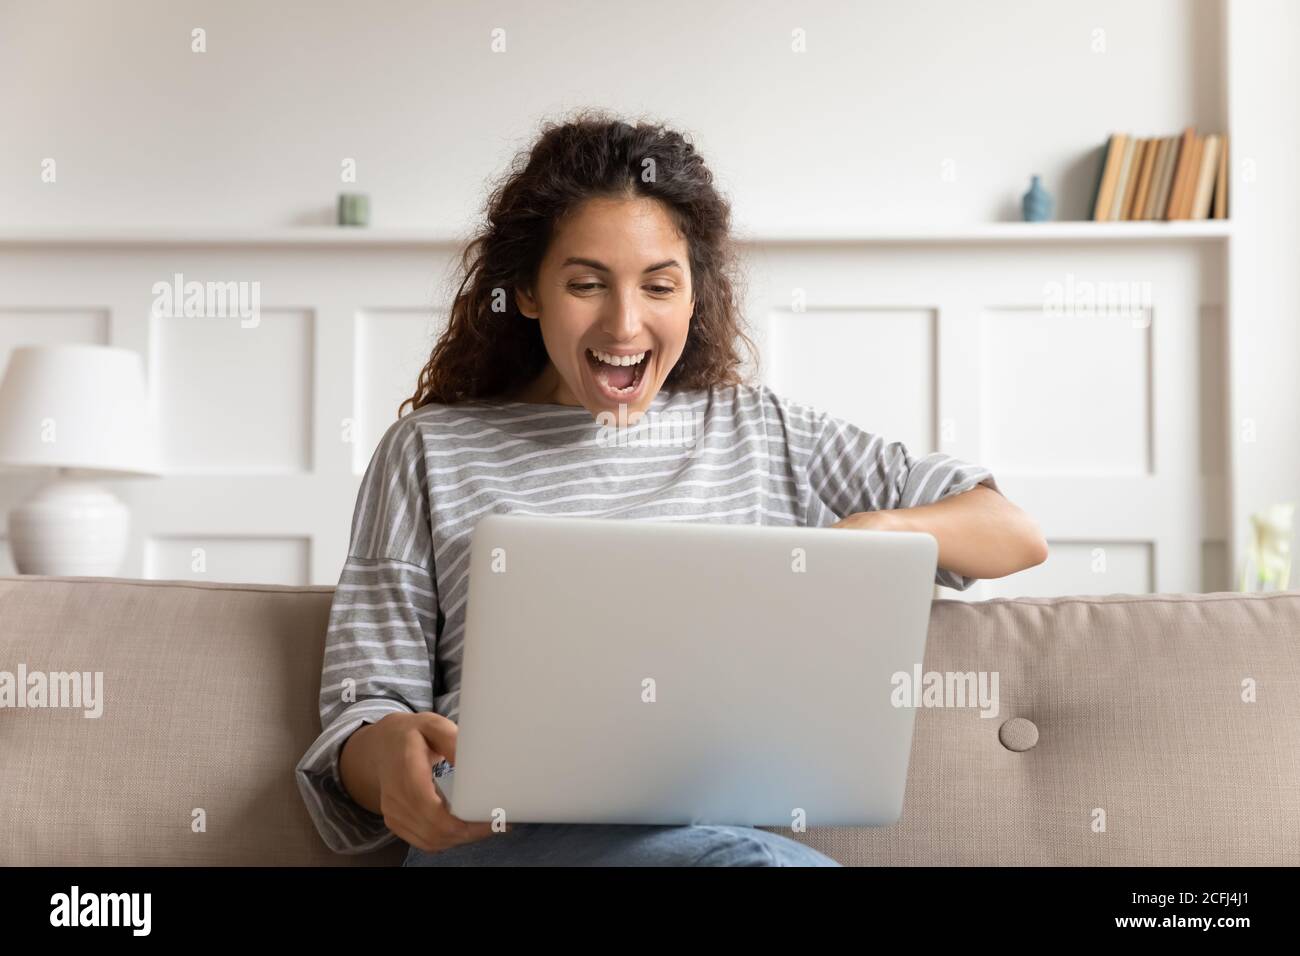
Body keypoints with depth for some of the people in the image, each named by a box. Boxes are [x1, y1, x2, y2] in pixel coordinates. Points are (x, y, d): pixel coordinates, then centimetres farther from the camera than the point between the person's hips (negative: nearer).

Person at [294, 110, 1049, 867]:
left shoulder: (762, 430, 17)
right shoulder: (433, 449, 13)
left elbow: (1017, 535, 19)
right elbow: (363, 707, 8)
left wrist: (879, 530, -3)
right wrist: (387, 756, -18)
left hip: (720, 825, 3)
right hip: (499, 834, -3)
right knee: (756, 859, -36)